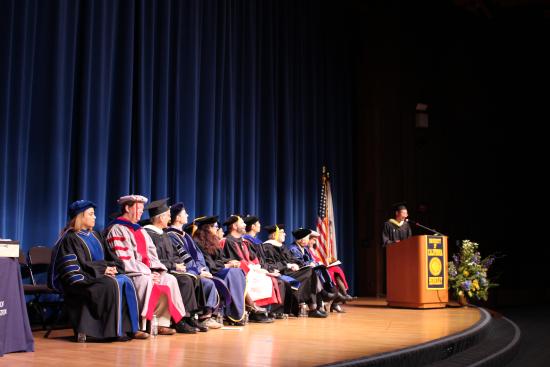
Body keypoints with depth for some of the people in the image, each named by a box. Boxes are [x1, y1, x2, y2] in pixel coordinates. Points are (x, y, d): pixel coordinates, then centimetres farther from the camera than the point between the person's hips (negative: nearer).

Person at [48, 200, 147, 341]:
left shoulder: (95, 236, 20)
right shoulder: (70, 238, -4)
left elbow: (109, 256, 17)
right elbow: (78, 265, -14)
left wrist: (112, 267, -5)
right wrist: (102, 269, -18)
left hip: (100, 274, 7)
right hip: (82, 279, -7)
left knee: (125, 282, -19)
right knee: (112, 285, -31)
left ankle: (131, 328, -21)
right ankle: (115, 330, -27)